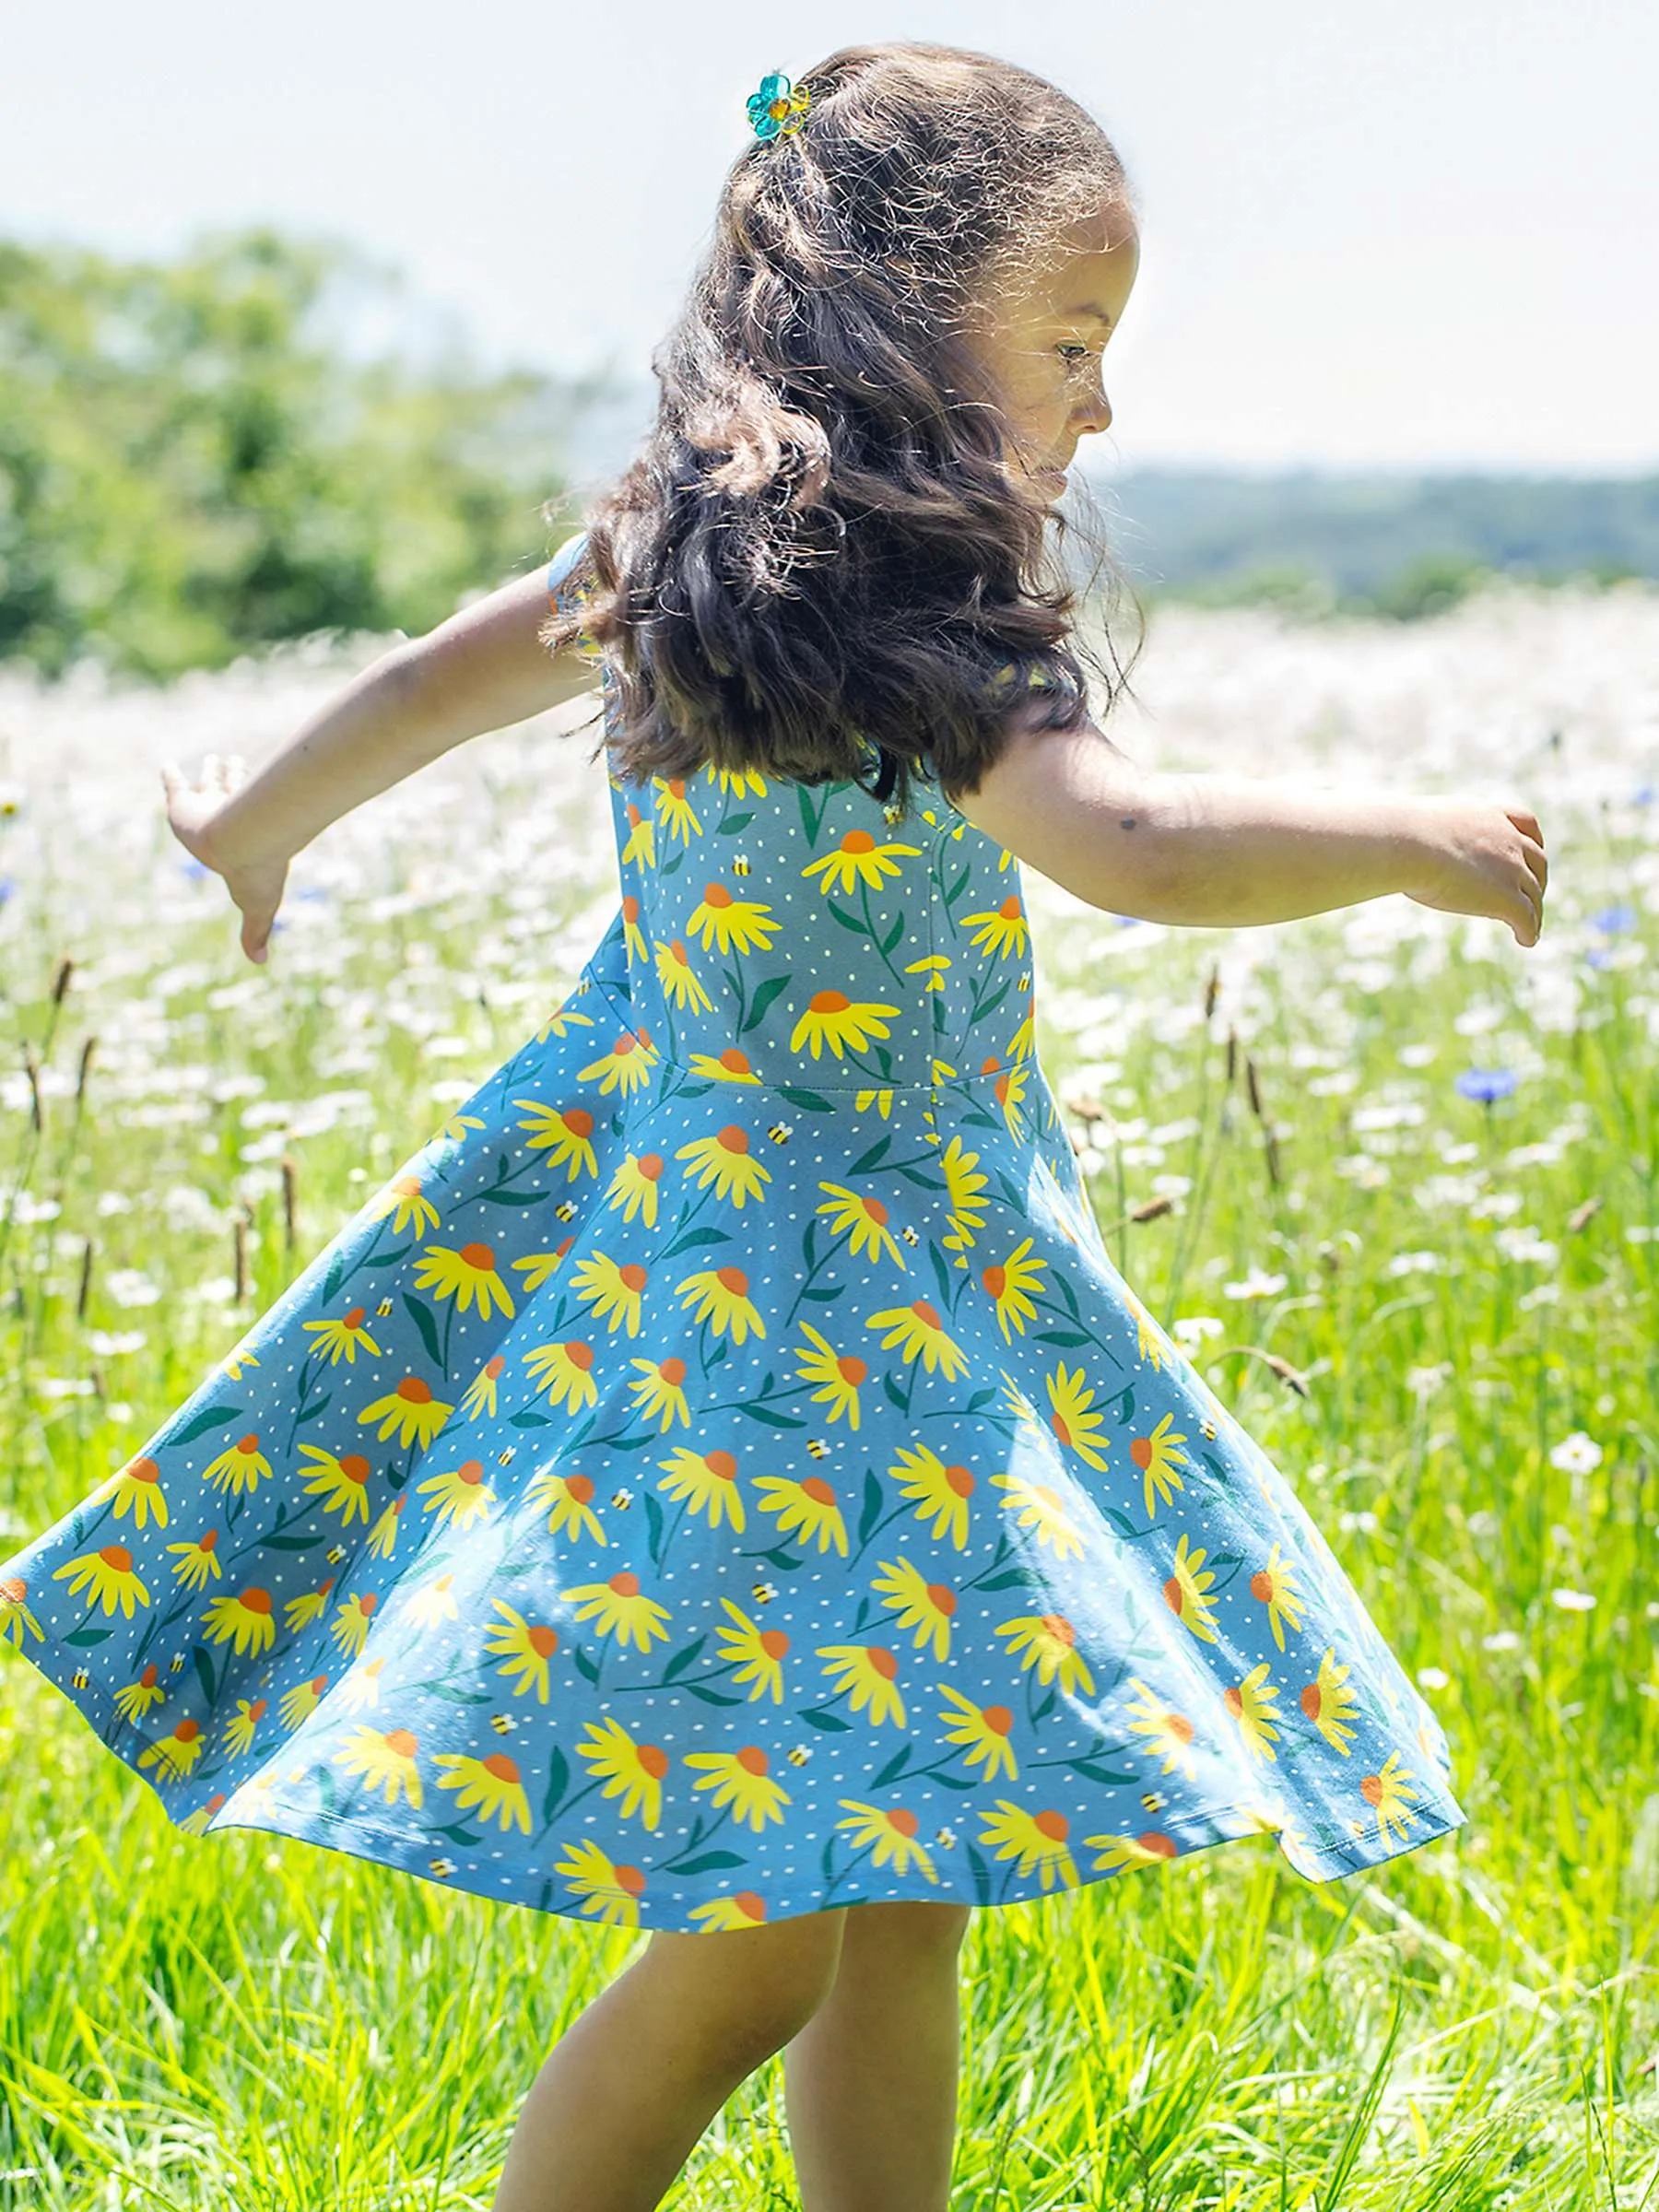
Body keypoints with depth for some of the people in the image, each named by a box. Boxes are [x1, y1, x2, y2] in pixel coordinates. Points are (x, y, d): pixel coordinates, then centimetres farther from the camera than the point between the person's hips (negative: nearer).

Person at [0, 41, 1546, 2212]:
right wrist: (1412, 838, -19)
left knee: (894, 1898, 14)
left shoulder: (677, 546, 7)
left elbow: (448, 669, 22)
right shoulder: (924, 619, -20)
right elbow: (1134, 842, -34)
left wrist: (262, 820, 39)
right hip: (820, 1300, -10)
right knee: (768, 1939, -5)